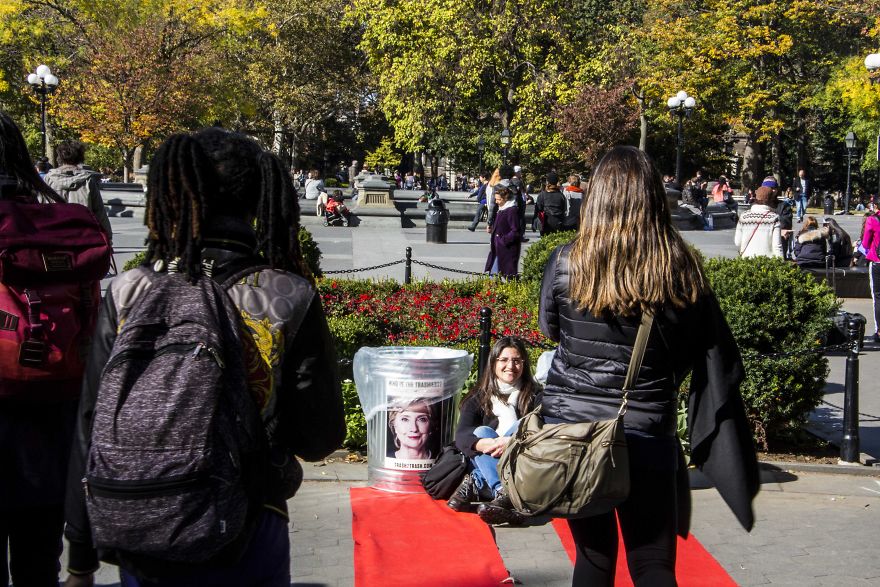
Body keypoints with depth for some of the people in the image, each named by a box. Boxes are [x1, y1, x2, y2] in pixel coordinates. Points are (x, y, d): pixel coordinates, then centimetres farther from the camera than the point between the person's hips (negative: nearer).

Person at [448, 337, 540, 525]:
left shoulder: (535, 397, 7)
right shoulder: (478, 399, 9)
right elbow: (461, 436, -8)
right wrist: (486, 444, -32)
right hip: (485, 464, 1)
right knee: (481, 432, -25)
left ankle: (475, 484, -41)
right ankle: (504, 494, -49)